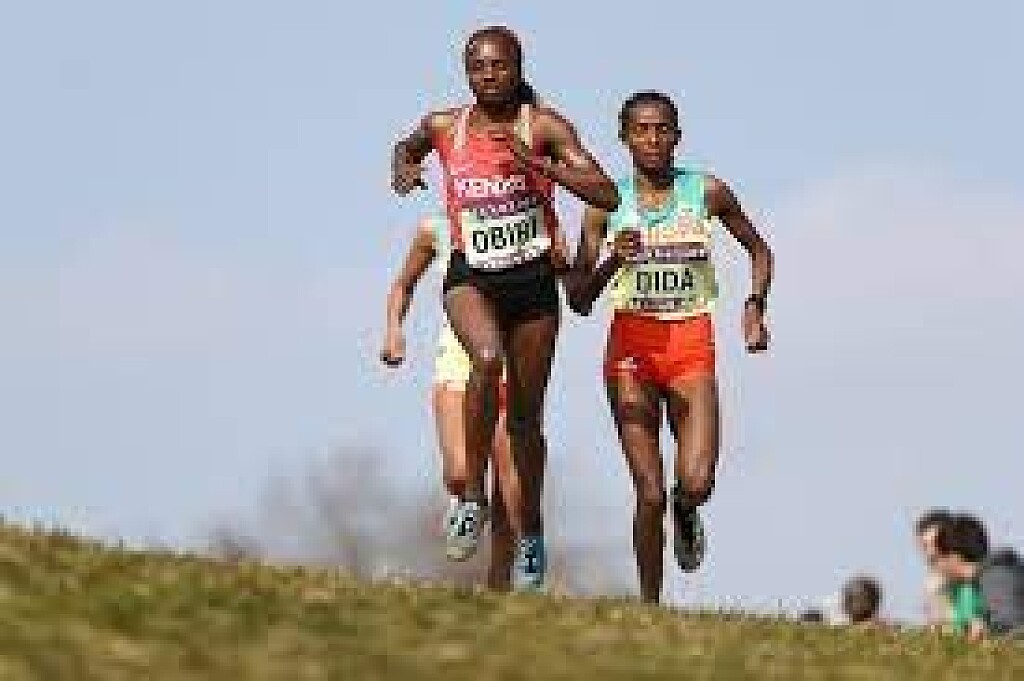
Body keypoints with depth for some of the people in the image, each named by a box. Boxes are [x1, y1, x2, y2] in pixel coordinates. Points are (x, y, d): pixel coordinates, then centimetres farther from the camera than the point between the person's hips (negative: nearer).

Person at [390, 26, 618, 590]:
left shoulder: (544, 127, -7)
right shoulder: (444, 127, 1)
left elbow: (606, 196, -15)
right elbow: (409, 145, 27)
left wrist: (534, 162, -23)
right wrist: (403, 165, 3)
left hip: (533, 279, 0)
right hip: (471, 277, 0)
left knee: (525, 414, 9)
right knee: (488, 357, -33)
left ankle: (530, 529, 31)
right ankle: (472, 496, -22)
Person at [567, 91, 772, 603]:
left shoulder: (707, 192, 3)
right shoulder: (608, 204, 2)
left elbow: (758, 249, 20)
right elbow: (579, 300, 1)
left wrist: (755, 305, 3)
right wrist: (612, 259, -17)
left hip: (691, 347, 0)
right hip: (630, 348, 0)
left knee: (695, 484, -17)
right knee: (650, 494, -5)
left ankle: (685, 514, 20)